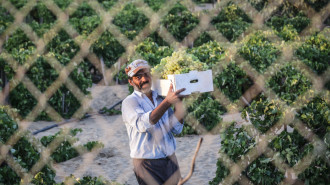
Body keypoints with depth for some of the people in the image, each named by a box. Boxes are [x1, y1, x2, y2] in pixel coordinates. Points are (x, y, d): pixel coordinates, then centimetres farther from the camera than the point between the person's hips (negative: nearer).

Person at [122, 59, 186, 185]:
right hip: (147, 164, -5)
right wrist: (167, 102, -29)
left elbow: (176, 129, 6)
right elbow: (142, 124, -24)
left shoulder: (160, 98, 13)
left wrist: (178, 104, -6)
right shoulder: (129, 102, -4)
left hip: (170, 160, 5)